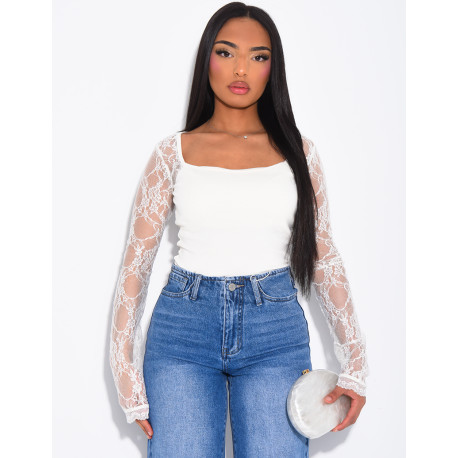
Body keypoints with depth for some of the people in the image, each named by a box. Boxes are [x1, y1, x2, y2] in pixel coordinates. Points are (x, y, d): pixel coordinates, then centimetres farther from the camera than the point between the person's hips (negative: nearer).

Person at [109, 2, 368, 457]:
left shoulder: (297, 151, 7)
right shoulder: (173, 152, 3)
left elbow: (323, 258, 9)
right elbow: (135, 262, 3)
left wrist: (354, 365, 3)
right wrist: (127, 377, -2)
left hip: (275, 330, 1)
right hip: (184, 322, -1)